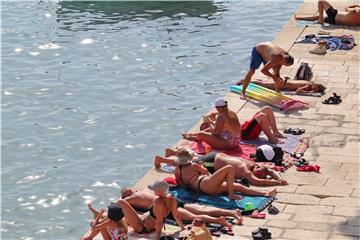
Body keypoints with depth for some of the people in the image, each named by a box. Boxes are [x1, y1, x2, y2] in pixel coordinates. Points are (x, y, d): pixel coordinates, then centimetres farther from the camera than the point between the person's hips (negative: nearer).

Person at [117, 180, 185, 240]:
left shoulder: (158, 202, -34)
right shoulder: (171, 199, -14)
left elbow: (159, 221, -34)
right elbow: (177, 216, -6)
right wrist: (183, 228, 8)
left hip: (141, 227, -9)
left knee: (120, 202, -8)